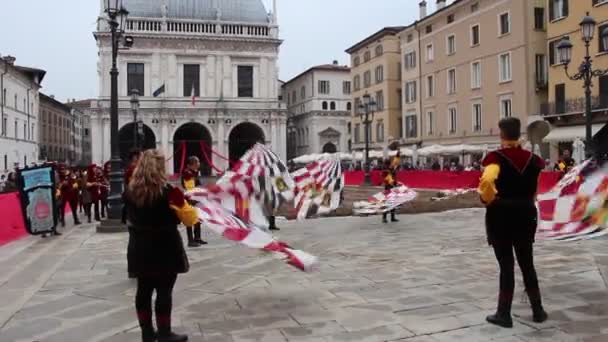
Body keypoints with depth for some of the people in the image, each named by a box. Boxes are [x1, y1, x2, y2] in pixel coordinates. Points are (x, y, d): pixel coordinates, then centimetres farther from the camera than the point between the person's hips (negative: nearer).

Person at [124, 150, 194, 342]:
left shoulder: (130, 191, -1)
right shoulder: (166, 191, -16)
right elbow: (190, 219, -10)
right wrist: (183, 204, 7)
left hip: (140, 249, 6)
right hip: (165, 250, -6)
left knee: (144, 290, 12)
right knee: (164, 292, 3)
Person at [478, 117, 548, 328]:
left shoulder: (497, 157, -14)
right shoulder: (532, 159, 3)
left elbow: (487, 180, -30)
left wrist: (488, 199, -15)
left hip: (500, 216, -4)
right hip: (525, 214, 5)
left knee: (506, 265, 3)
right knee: (527, 264, 18)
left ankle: (504, 314, 10)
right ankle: (538, 311, 27)